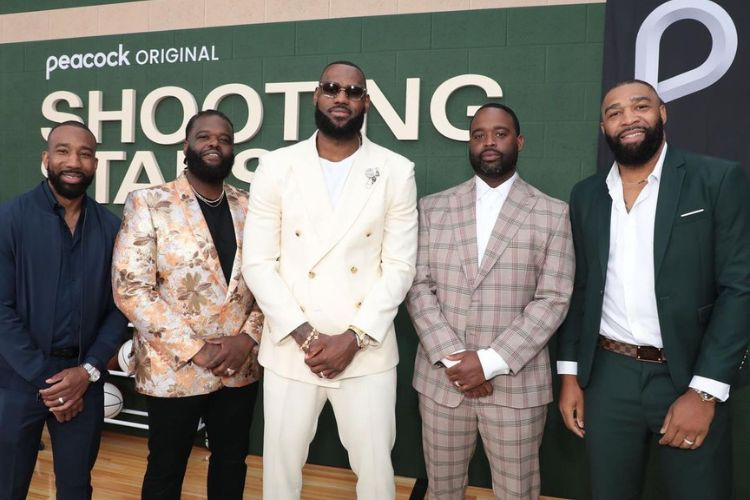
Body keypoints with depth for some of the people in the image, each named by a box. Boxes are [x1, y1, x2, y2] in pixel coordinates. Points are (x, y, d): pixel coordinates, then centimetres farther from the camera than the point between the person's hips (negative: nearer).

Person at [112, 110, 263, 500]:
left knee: (231, 462, 18)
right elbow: (130, 289, -12)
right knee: (166, 469, 14)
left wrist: (249, 338, -11)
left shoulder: (249, 209, 5)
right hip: (174, 368, -3)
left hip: (240, 366, 4)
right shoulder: (148, 203, -6)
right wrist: (194, 349, -15)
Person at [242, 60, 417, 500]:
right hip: (290, 349, 1)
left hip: (367, 351, 0)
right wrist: (305, 336, -11)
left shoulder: (397, 172, 0)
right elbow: (257, 263, -2)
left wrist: (354, 338, -11)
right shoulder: (277, 167, 0)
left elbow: (399, 265, -2)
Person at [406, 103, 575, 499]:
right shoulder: (433, 208, 5)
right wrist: (450, 358, -12)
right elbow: (418, 287, 0)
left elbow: (553, 300, -7)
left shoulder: (552, 214, 0)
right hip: (441, 379, 2)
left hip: (516, 384, -1)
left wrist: (490, 361, -14)